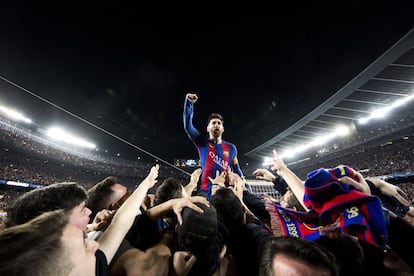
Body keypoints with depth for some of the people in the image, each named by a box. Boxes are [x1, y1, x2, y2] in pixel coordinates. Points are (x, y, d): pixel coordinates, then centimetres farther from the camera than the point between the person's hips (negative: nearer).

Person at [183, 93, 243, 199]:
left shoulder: (231, 148, 8)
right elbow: (187, 126, -11)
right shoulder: (202, 143, 2)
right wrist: (189, 103, -19)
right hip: (206, 192, -2)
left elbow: (237, 170, 15)